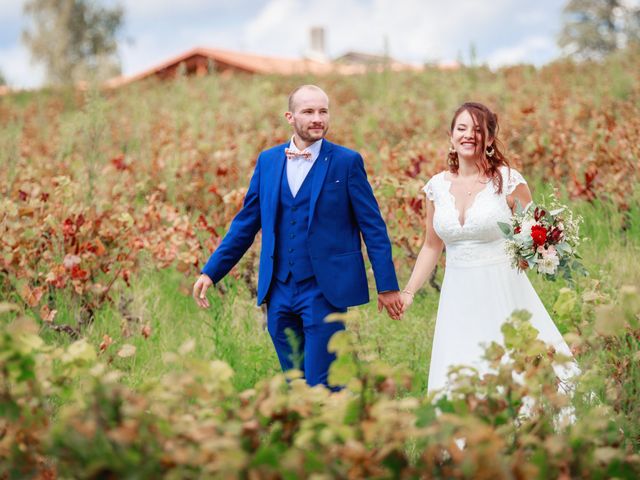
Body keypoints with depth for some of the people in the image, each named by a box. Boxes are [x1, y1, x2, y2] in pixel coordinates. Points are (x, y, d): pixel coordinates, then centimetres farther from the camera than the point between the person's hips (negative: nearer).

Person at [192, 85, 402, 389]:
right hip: (278, 293, 5)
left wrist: (387, 285, -5)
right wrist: (211, 272, 8)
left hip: (324, 292, -5)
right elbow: (245, 223, 12)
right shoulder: (268, 161, 8)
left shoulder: (347, 162, -4)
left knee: (321, 385, -7)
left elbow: (373, 227, -3)